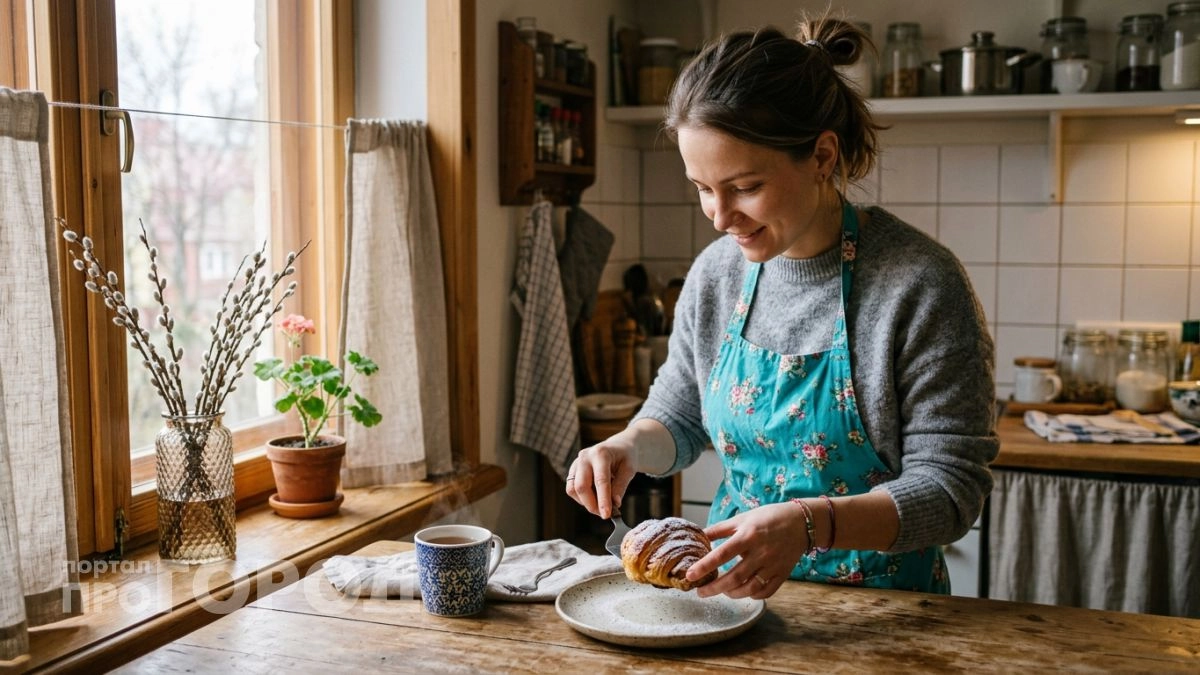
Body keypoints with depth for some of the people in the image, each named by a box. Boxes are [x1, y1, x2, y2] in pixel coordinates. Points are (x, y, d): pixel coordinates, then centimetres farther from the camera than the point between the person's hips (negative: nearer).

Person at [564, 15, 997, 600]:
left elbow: (949, 485, -16)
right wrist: (628, 448, -10)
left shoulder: (920, 283, -17)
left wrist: (810, 524, -32)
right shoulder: (716, 272, 0)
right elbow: (678, 416, 13)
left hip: (877, 608, -3)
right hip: (735, 583, 3)